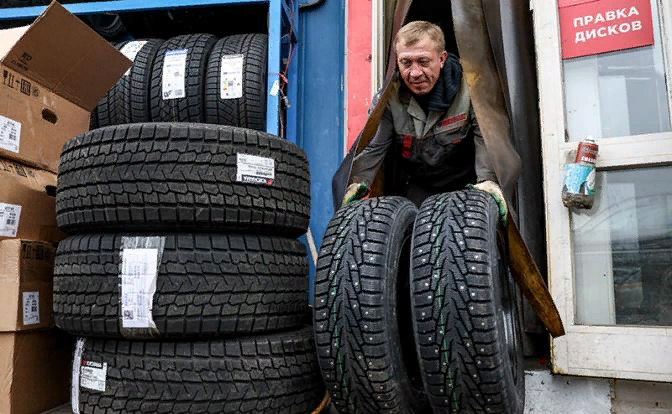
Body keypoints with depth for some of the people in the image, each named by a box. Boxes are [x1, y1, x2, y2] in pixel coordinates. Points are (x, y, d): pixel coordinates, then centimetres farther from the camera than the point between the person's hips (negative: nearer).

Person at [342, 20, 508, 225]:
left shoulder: (467, 88, -15)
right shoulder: (390, 96, -12)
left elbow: (485, 138, -15)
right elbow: (374, 147, -12)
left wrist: (487, 180, -31)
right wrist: (358, 182, -29)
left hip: (463, 184, -1)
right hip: (415, 184, 1)